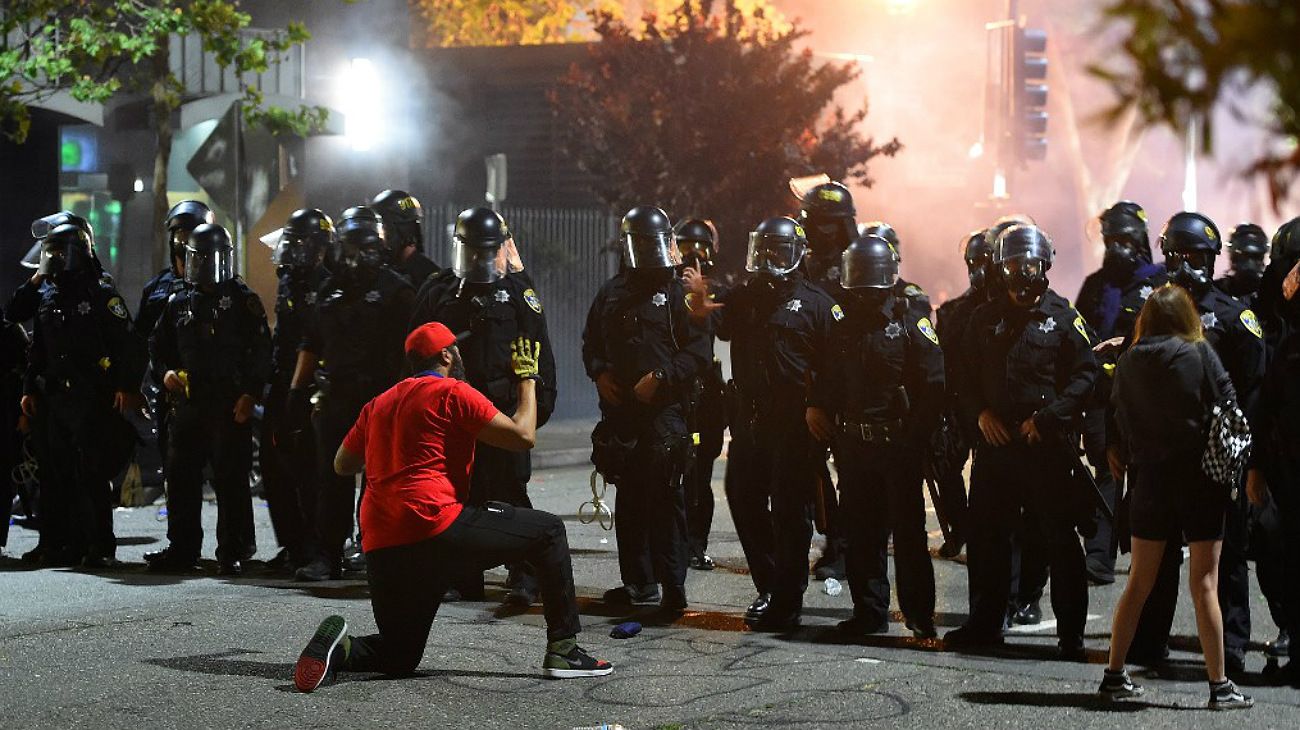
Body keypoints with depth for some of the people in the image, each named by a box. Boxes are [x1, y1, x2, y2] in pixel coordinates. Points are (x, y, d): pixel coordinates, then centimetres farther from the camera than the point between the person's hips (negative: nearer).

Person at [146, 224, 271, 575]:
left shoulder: (243, 301, 1)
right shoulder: (179, 303, 15)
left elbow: (261, 351, -4)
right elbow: (158, 347, 23)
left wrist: (250, 394, -14)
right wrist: (165, 373, 3)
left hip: (230, 405, -5)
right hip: (187, 402, 5)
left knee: (231, 479, -3)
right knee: (181, 477, 6)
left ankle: (232, 552, 2)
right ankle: (181, 548, 15)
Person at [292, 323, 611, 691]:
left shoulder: (379, 403, 21)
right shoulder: (453, 392, 0)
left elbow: (342, 464, 29)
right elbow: (523, 435, -2)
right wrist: (527, 378, 12)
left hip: (379, 547, 7)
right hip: (435, 525, -7)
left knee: (399, 657, 20)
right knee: (549, 530, 9)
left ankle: (338, 647, -11)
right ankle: (564, 650, 5)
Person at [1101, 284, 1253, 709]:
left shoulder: (1128, 362, 1)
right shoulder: (1200, 355, -8)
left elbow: (1117, 417, 3)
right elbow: (1228, 407, -6)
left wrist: (1119, 454, 11)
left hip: (1149, 478, 3)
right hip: (1200, 477, -3)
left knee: (1139, 582, 13)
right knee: (1205, 583, 0)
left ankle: (1114, 674, 16)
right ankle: (1219, 686, 2)